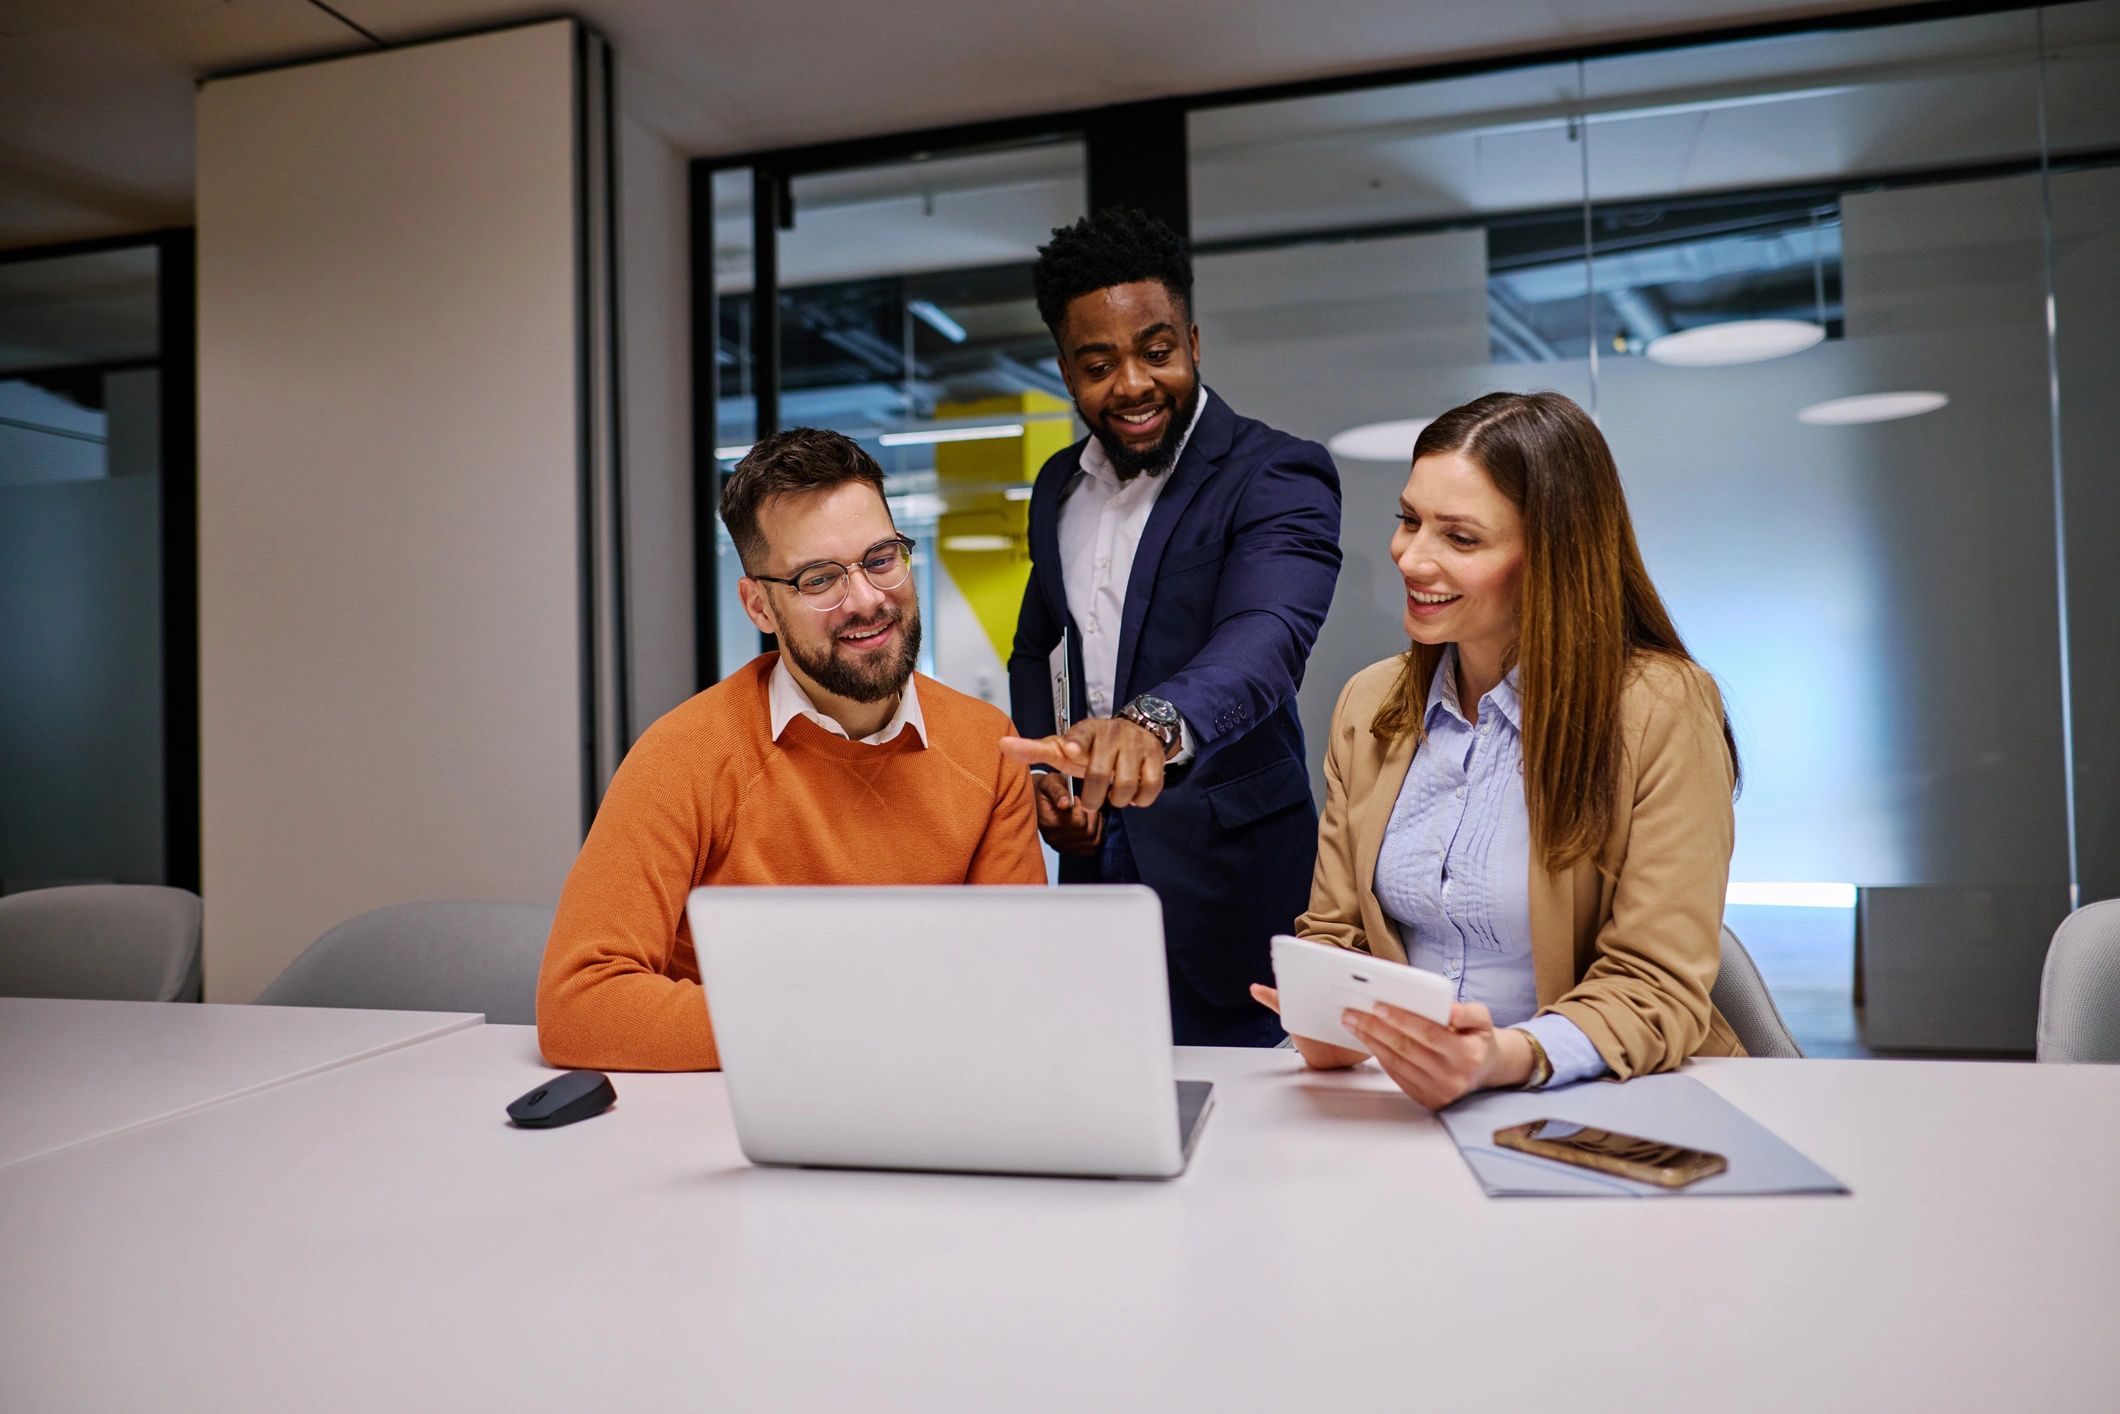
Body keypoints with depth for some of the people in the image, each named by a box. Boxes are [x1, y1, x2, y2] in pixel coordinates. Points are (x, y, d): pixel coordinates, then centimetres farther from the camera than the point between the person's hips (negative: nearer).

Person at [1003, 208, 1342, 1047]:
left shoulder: (1278, 477, -12)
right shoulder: (1059, 487, 9)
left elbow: (1266, 636, -30)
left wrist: (1156, 720, -50)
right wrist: (1035, 774, 2)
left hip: (1224, 879, -5)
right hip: (1092, 860, 6)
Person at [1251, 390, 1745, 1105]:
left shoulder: (1663, 711, -10)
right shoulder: (1368, 705, 6)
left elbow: (1658, 993, -13)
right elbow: (1333, 931, 9)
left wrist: (1506, 1057, -32)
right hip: (1398, 1099, 3)